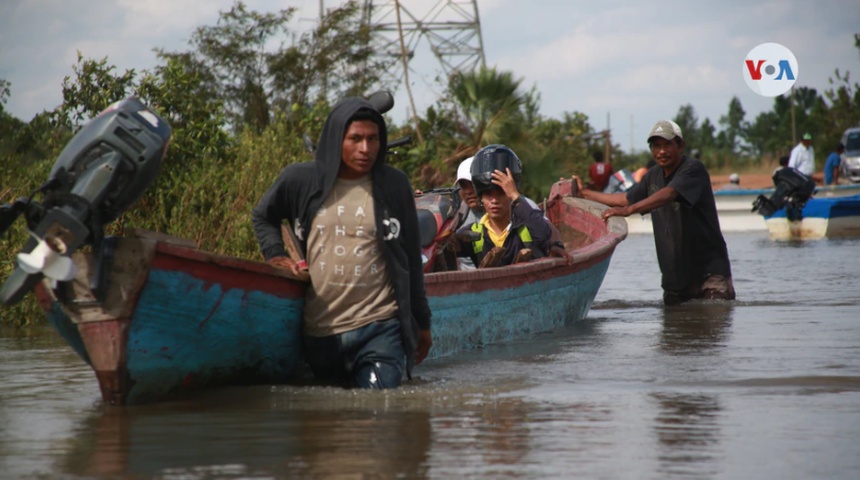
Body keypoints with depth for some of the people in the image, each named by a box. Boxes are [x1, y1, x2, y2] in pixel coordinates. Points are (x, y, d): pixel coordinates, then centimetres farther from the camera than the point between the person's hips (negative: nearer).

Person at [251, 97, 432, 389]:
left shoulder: (394, 186, 5)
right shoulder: (300, 181, 5)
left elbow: (410, 258, 11)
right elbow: (262, 217, 25)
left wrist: (421, 323, 14)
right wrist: (275, 255, 6)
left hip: (380, 330, -2)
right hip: (317, 333, 2)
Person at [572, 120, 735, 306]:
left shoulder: (692, 169, -12)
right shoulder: (653, 177, 14)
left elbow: (668, 194, -30)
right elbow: (625, 199, 28)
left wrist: (629, 210, -42)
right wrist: (584, 193, 28)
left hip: (709, 268, -7)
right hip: (675, 273, 7)